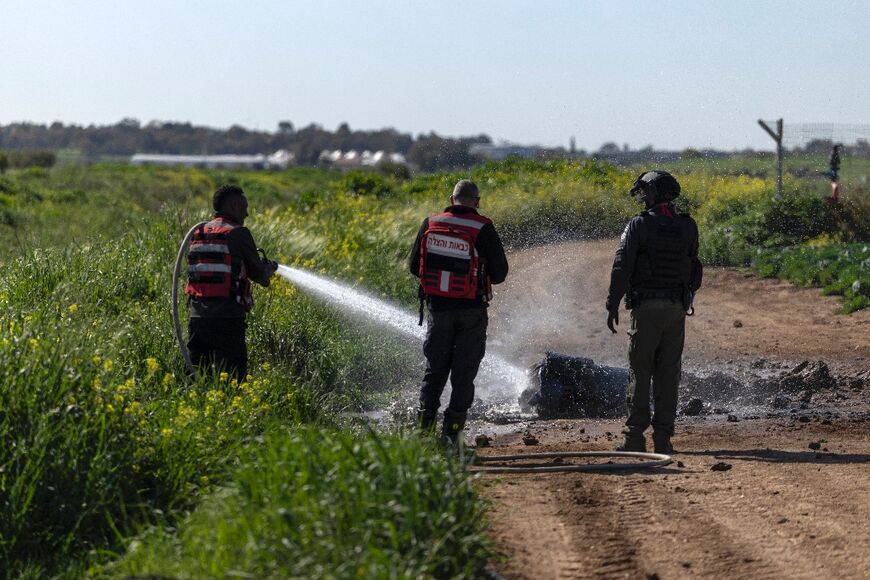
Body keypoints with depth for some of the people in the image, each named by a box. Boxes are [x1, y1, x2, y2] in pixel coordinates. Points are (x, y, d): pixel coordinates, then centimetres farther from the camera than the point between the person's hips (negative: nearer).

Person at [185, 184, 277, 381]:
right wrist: (269, 268, 26)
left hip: (197, 318, 6)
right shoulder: (238, 234, -5)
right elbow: (259, 276, 1)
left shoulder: (198, 234, 12)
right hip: (227, 319, -6)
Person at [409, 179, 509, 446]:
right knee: (463, 373, 6)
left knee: (435, 369, 14)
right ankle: (451, 431, 1)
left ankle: (424, 425, 7)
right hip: (472, 310, -2)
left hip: (437, 306, 2)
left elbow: (414, 266, 5)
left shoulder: (430, 224, -2)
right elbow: (500, 273, -8)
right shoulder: (483, 229, -11)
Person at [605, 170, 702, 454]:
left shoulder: (639, 225, -7)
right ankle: (663, 437, 6)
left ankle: (635, 436, -2)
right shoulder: (688, 226, 6)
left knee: (640, 372, 1)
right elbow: (693, 268, 13)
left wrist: (612, 305, -7)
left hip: (646, 307, -4)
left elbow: (621, 267, -10)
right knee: (669, 373, 7)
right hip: (677, 308, 4)